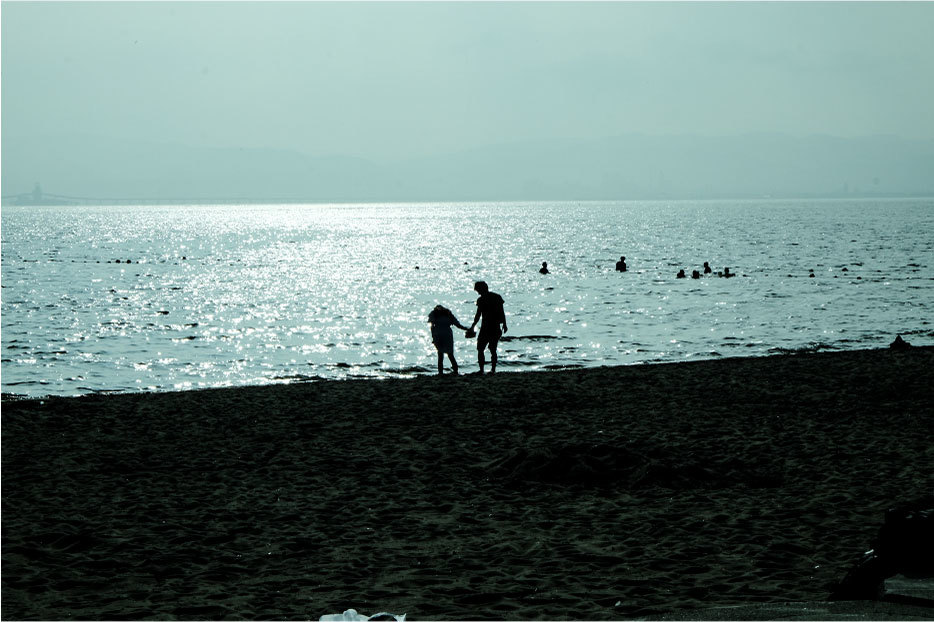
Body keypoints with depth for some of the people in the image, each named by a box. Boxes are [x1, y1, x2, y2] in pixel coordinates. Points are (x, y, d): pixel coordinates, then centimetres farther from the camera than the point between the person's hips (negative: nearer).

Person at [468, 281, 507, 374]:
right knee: (493, 350, 13)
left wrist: (472, 327, -2)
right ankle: (493, 369, 10)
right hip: (496, 328, 5)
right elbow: (502, 313, 9)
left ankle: (481, 370, -5)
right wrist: (504, 325, 17)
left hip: (486, 328, -5)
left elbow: (478, 315, -9)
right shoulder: (498, 297, 7)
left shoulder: (481, 300, -9)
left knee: (480, 349, 3)